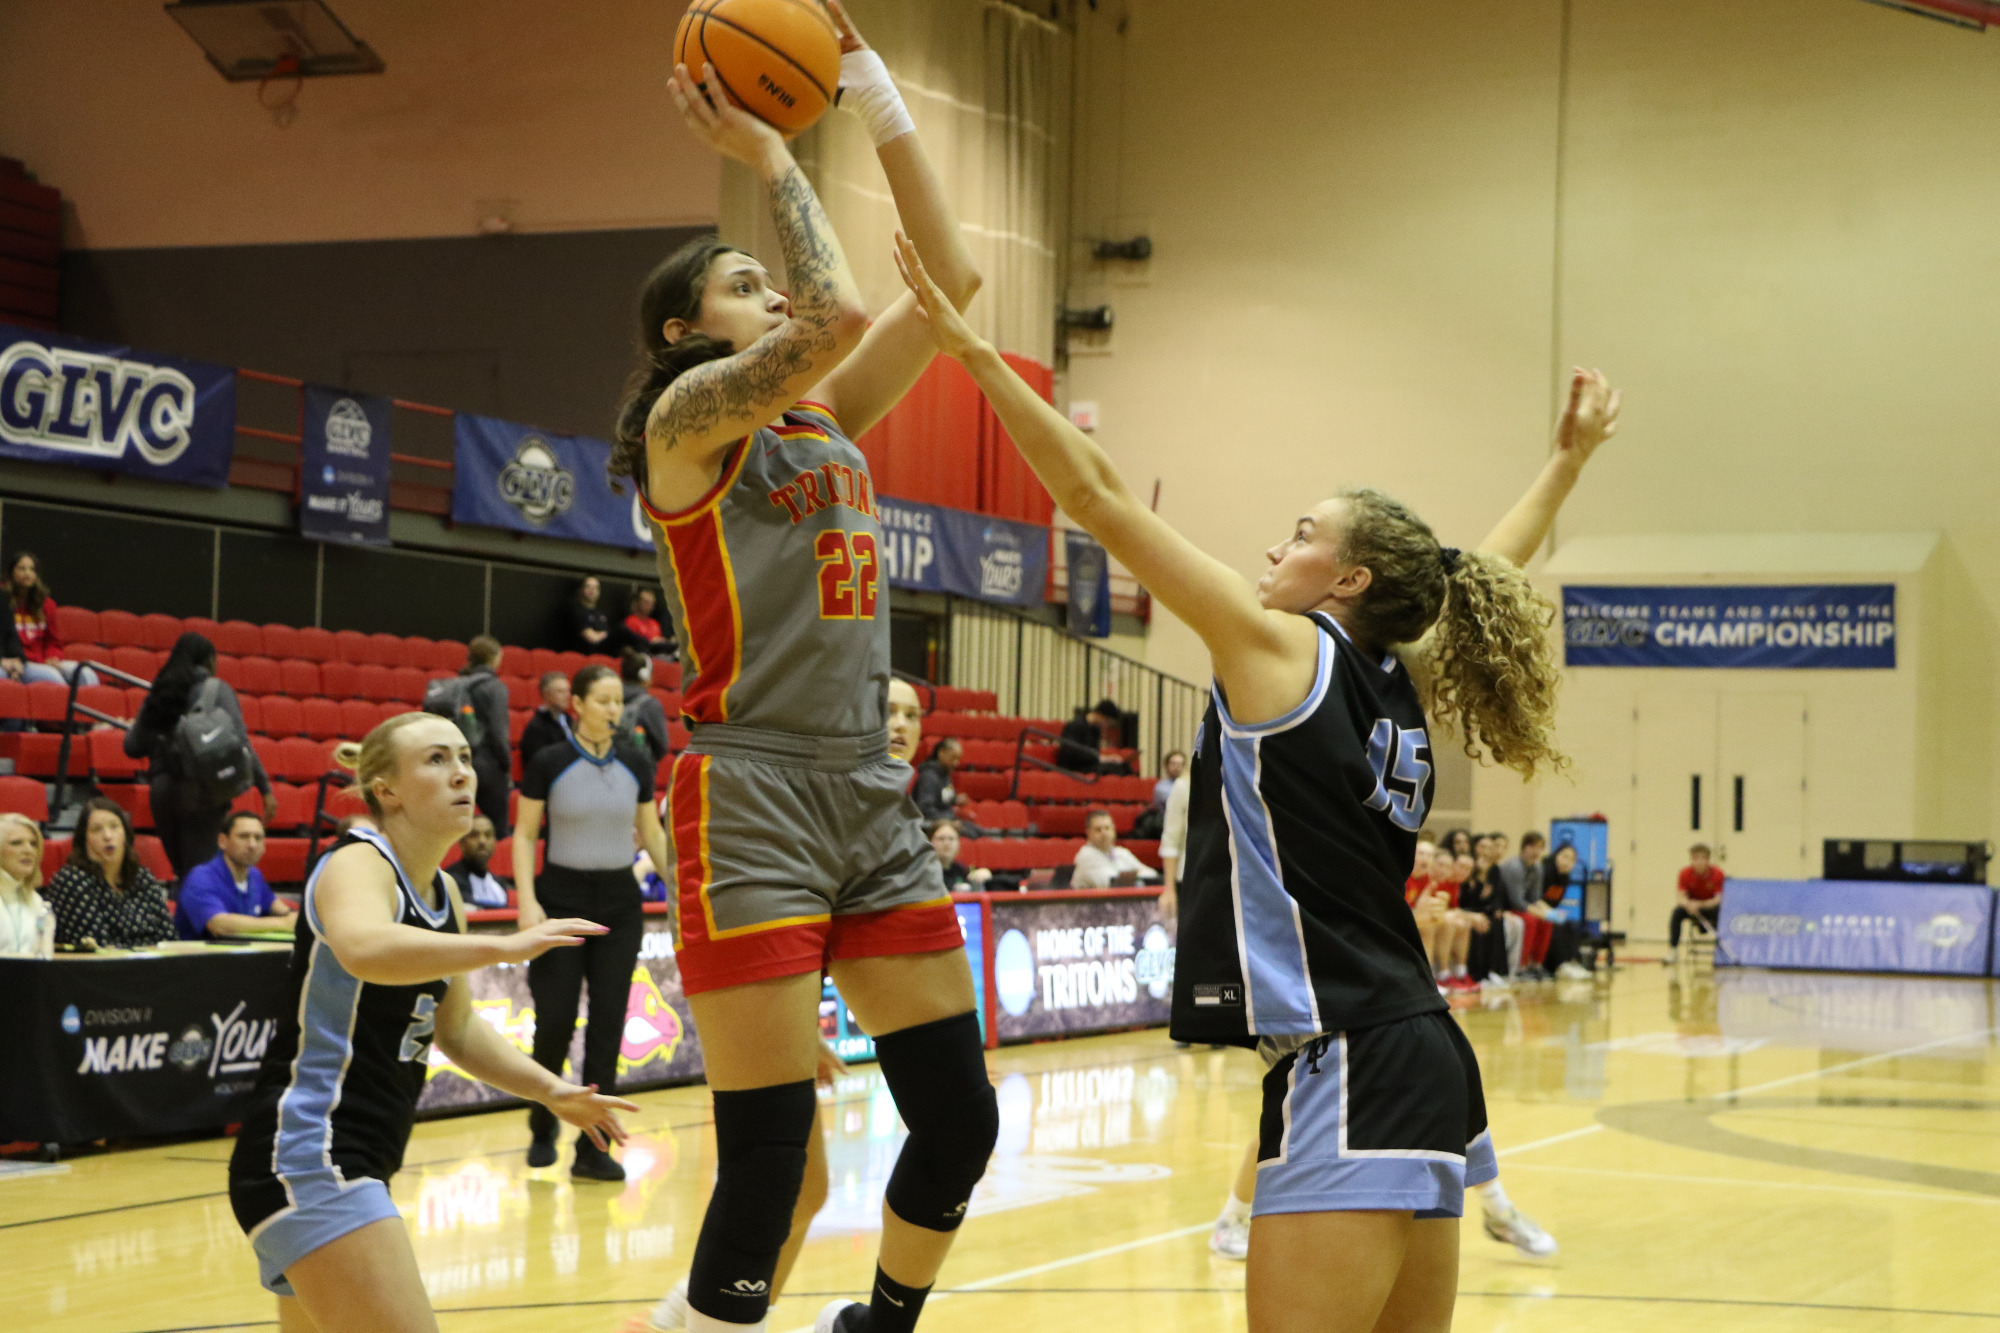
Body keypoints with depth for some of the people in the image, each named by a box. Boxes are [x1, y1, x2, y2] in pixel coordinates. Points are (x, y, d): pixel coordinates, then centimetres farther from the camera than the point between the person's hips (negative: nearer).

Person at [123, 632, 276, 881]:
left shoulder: (157, 694, 12)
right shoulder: (217, 689, 1)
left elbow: (132, 747, 13)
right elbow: (239, 741, -8)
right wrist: (265, 788, -6)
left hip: (162, 788, 4)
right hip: (202, 790, -4)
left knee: (183, 871, 14)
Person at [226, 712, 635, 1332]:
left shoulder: (443, 893, 15)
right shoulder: (358, 865, -12)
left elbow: (456, 1027, 27)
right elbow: (364, 948, -37)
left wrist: (551, 1091, 14)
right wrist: (502, 947, -45)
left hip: (346, 1164, 10)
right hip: (306, 1157, -10)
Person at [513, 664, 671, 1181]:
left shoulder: (636, 764, 3)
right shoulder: (548, 763, -6)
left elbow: (652, 834, 12)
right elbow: (524, 835, -2)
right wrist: (527, 899, -13)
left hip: (619, 904, 3)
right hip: (562, 897, -3)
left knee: (608, 1023, -2)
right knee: (555, 1021, -5)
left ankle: (593, 1148, 2)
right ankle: (542, 1127, 21)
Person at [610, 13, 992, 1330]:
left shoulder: (832, 419, 17)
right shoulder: (687, 414, -3)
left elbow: (953, 277, 11)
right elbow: (839, 316, -20)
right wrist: (769, 155, -8)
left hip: (873, 799, 7)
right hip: (754, 803, -7)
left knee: (960, 1121, 9)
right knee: (768, 1163, -9)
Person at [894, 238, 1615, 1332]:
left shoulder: (1280, 648, -4)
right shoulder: (1407, 690, 15)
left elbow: (1096, 497, -5)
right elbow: (1486, 574, 35)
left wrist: (971, 349, -2)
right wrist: (1570, 458, 48)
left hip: (1344, 1075, -9)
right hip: (1425, 1067, 9)